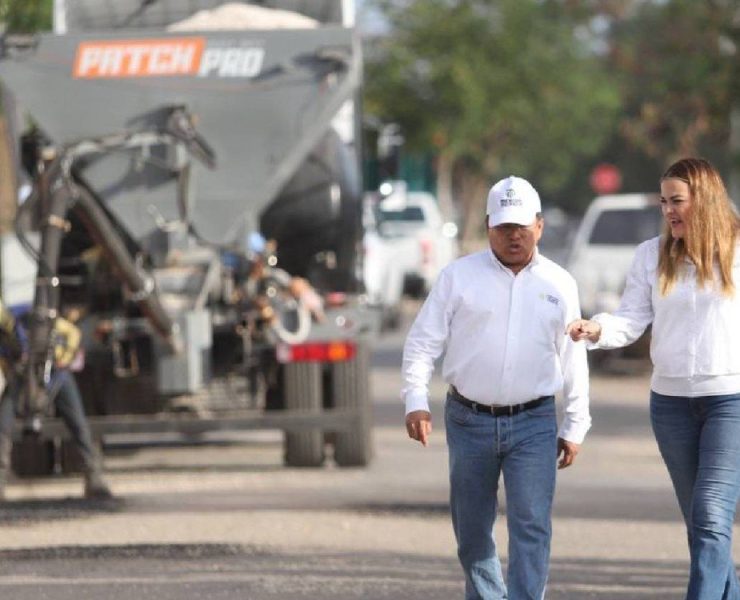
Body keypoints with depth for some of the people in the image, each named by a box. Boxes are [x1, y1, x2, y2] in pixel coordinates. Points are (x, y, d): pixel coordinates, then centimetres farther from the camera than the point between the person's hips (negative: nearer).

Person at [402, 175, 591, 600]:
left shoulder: (559, 284, 7)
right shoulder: (460, 276, 2)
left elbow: (573, 360, 13)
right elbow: (423, 342, 1)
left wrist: (575, 427, 12)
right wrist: (416, 401, -11)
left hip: (533, 424, 0)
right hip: (469, 421, 0)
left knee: (531, 526, -12)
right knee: (472, 529, 8)